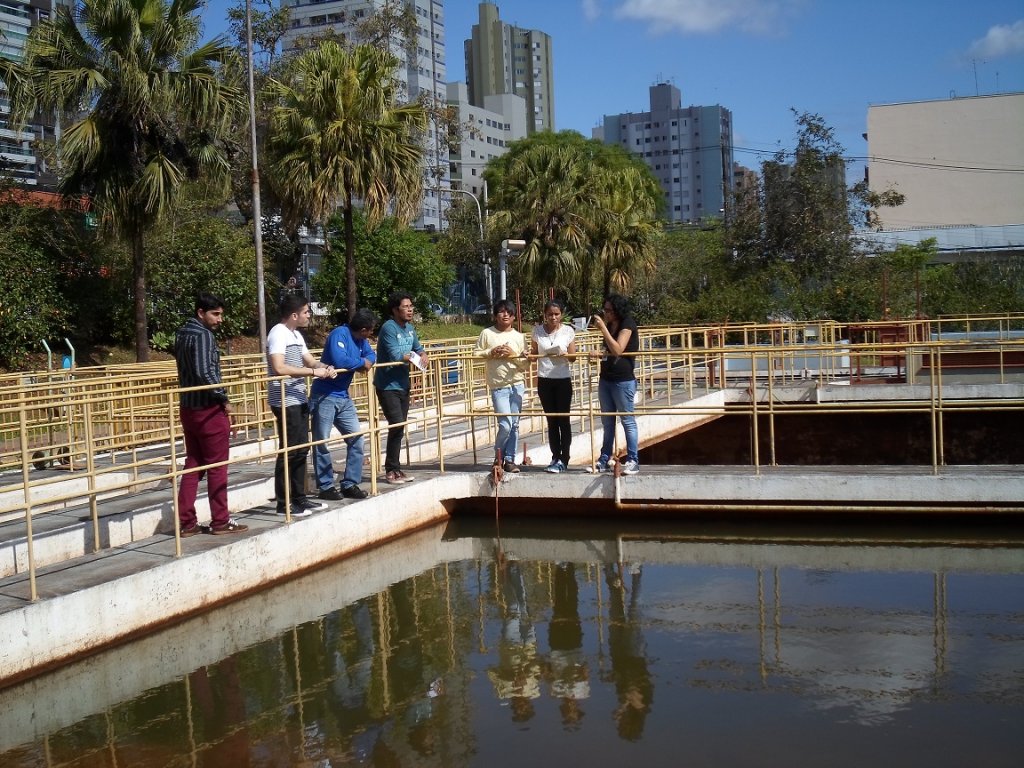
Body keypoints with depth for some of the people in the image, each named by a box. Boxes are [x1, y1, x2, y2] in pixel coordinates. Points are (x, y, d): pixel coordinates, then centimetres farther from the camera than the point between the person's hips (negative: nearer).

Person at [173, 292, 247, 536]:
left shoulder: (182, 334, 12)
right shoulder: (203, 335, -16)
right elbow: (205, 373, -25)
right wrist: (224, 399, -14)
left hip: (188, 407, 9)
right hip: (208, 409, -9)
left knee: (193, 464, 11)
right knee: (217, 467, 1)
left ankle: (186, 522, 11)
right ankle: (220, 521, 8)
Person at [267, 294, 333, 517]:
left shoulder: (296, 335, 16)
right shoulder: (278, 334, -14)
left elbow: (310, 360, 20)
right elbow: (279, 368, -26)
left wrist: (325, 368, -2)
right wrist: (313, 372, -23)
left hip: (299, 400, 10)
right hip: (285, 401, -10)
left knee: (301, 449, 13)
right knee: (289, 451, -6)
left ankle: (299, 498, 21)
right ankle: (283, 504, -1)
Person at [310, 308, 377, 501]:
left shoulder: (360, 340, 8)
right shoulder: (339, 334, -17)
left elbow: (370, 355, 18)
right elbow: (339, 360, -30)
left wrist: (367, 362, -6)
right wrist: (362, 362, -14)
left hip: (344, 397, 9)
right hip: (325, 397, -9)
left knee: (356, 439, 6)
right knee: (322, 443, 0)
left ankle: (350, 484, 13)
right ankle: (325, 487, 7)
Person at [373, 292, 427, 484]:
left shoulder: (409, 328, 9)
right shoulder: (389, 328, -16)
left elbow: (418, 349, 14)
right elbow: (396, 356, -23)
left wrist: (423, 356, -9)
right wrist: (414, 357, -8)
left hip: (403, 384, 8)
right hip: (387, 386, -8)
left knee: (399, 428, 10)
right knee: (397, 426, -13)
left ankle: (395, 469, 18)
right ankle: (391, 470, -3)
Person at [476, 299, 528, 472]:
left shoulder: (519, 337, 6)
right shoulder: (487, 333, 2)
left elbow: (526, 364, 6)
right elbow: (476, 355, 5)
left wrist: (513, 355, -11)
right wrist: (491, 352, -10)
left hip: (517, 384, 3)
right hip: (498, 386, -3)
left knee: (514, 425, 5)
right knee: (505, 424, -11)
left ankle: (509, 460, 14)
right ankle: (498, 457, 10)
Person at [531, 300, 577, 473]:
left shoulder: (568, 331, -3)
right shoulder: (537, 330, 2)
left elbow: (573, 357, -1)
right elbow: (534, 353, 9)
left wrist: (565, 355, -22)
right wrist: (528, 355, -13)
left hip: (563, 380, -2)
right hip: (544, 380, 2)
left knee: (563, 420, -1)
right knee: (551, 421, 8)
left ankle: (563, 460, 4)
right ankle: (556, 458, 15)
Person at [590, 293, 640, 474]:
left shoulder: (627, 325, -11)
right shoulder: (610, 325, 12)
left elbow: (618, 350, -23)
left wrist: (603, 328, -25)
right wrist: (599, 353, 1)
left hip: (623, 381, -8)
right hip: (605, 379, 8)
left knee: (628, 420, -2)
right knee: (607, 421, 11)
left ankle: (633, 461, 1)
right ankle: (605, 459, 15)